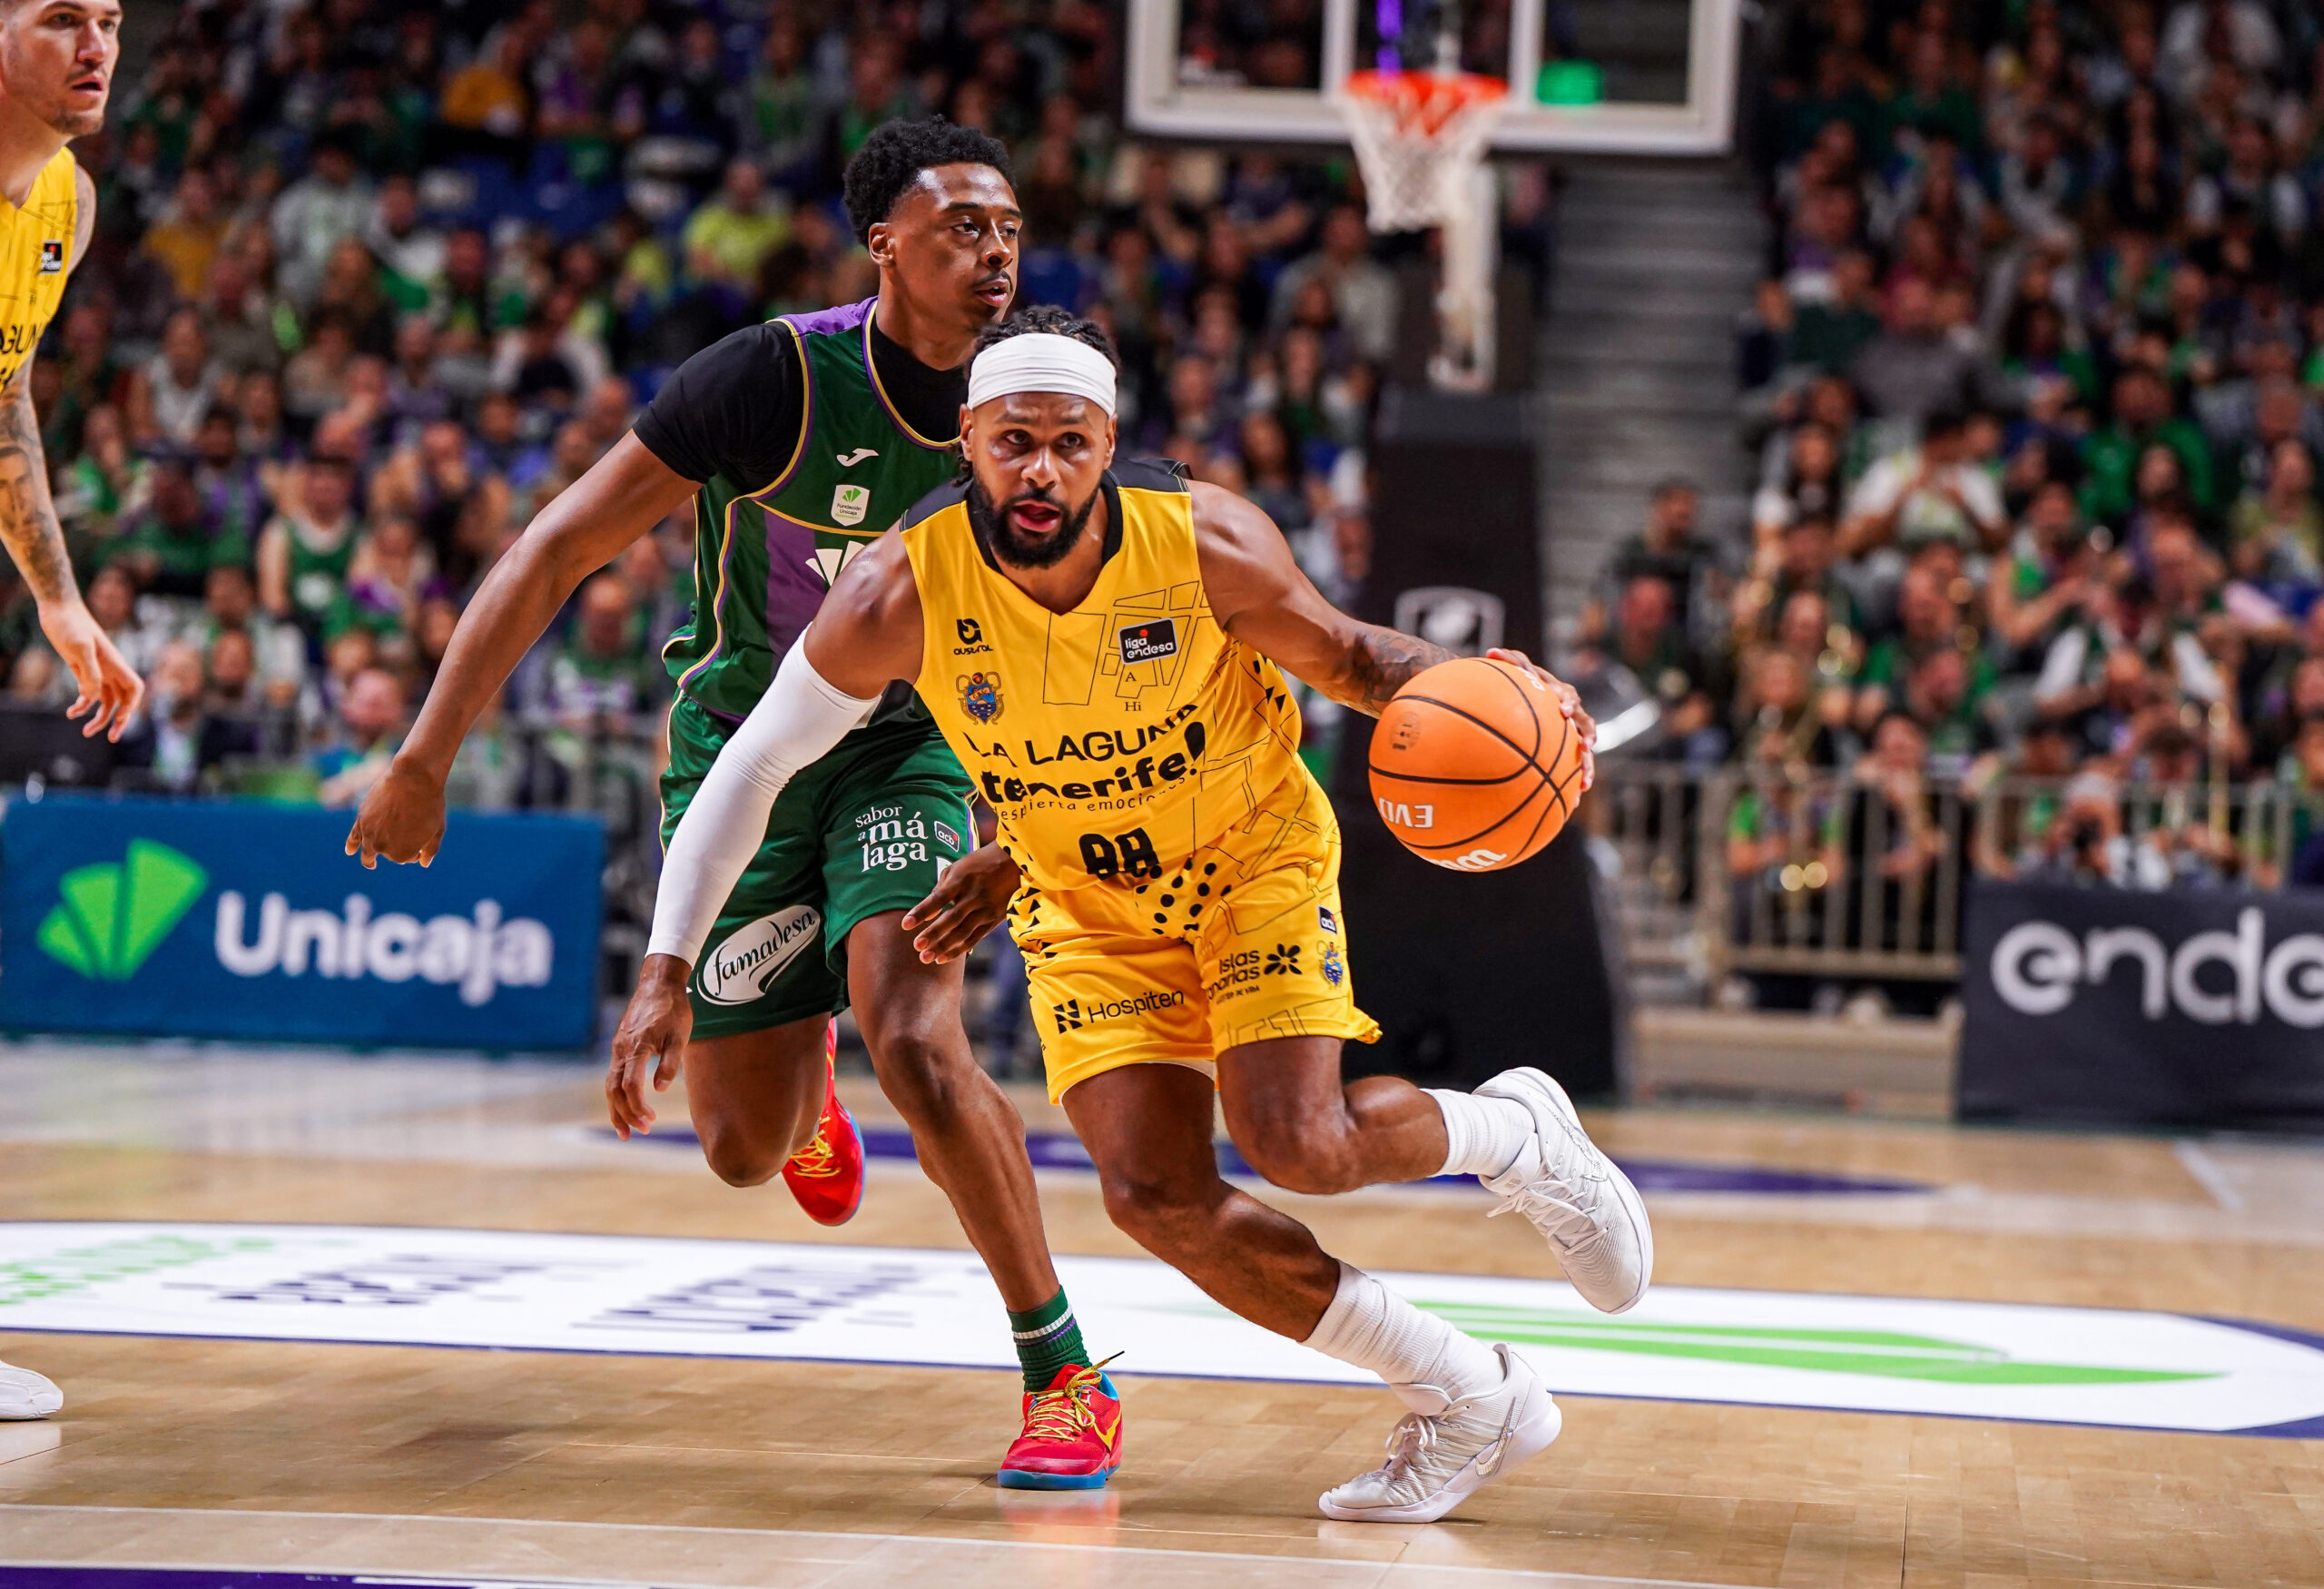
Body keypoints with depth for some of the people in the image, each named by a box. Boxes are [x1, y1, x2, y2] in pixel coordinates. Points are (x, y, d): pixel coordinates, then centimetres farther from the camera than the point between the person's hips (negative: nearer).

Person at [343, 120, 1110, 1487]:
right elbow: (557, 553, -20)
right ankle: (804, 1092, 45)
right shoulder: (776, 379, -24)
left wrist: (1015, 844, -18)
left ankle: (1063, 1375, -13)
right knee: (744, 1151, 3)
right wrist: (425, 763, -21)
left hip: (908, 747, 1)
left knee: (916, 1040, -26)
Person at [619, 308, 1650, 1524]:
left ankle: (1516, 1133, 14)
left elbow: (1344, 658, -7)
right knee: (1154, 1197, -13)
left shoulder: (1207, 545, -25)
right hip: (1086, 900, 2)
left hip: (1255, 850, -2)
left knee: (1298, 1143, -21)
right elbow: (751, 767, -14)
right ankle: (1464, 1398, 3)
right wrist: (668, 967, -20)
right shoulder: (902, 592, -24)